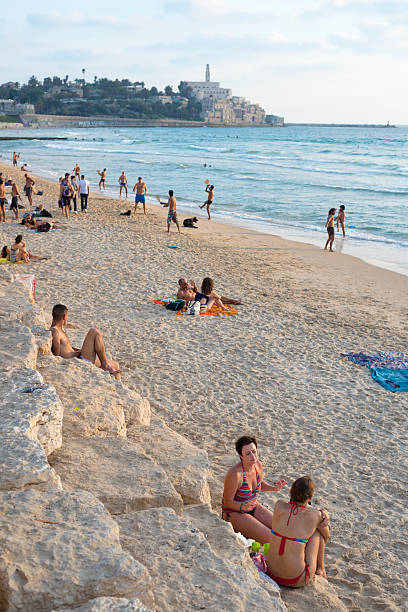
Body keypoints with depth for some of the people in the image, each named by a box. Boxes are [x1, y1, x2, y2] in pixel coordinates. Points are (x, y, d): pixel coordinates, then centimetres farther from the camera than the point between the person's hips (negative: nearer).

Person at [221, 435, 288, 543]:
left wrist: (274, 488, -3)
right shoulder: (235, 474, -30)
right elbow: (227, 502, -20)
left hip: (253, 507, 7)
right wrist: (243, 506, -38)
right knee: (270, 538, -18)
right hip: (235, 513, -7)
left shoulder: (258, 465, -8)